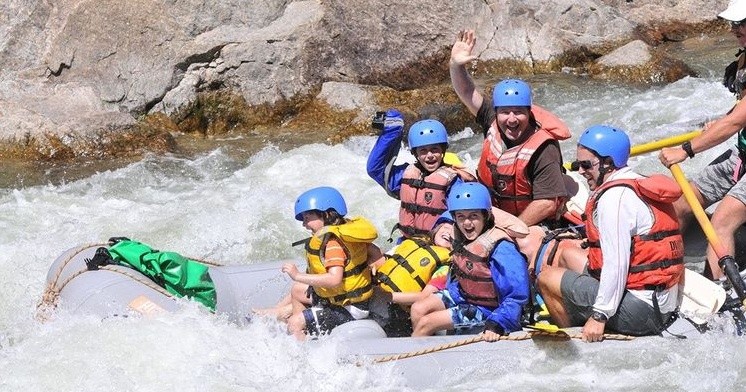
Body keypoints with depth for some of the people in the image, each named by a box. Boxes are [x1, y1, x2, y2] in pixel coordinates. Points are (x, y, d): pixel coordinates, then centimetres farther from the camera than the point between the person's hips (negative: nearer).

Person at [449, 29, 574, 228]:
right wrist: (456, 65, -15)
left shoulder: (543, 150, -23)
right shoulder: (493, 124, -5)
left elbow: (547, 203, -23)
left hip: (533, 226, -6)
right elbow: (466, 93, 2)